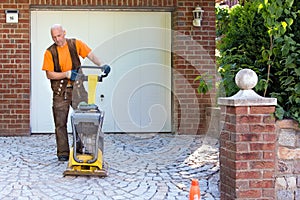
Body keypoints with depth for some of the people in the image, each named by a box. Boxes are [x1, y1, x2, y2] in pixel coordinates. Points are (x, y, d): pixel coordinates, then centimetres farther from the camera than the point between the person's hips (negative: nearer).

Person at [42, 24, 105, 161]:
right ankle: (63, 153, 7)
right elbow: (49, 74, -4)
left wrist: (101, 65, -18)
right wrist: (66, 74, -16)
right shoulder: (50, 52, -1)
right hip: (60, 91, 0)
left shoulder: (76, 44, 3)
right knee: (60, 123, 0)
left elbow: (90, 55, 0)